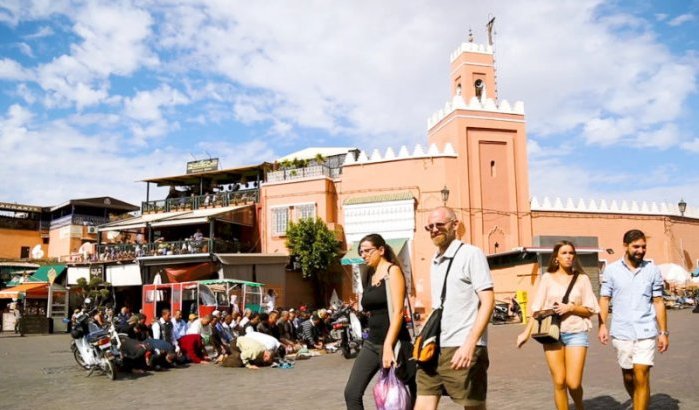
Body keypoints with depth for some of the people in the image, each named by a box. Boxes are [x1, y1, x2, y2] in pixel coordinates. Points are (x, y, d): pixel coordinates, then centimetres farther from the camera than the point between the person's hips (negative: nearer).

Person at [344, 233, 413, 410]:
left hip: (392, 343, -7)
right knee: (352, 393, -1)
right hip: (372, 342, 7)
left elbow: (398, 312, -17)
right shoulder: (371, 276, 14)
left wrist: (388, 346, -24)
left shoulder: (392, 271, -8)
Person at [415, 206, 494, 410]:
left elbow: (487, 302, -13)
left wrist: (469, 344, -23)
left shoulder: (471, 254, -6)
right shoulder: (435, 261, 15)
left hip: (462, 348, -7)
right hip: (433, 348, 7)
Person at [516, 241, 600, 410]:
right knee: (559, 382, 1)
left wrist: (570, 307, -12)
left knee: (573, 383, -6)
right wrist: (527, 332, -2)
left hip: (576, 333, 0)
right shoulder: (547, 278, 5)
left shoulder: (582, 278, 5)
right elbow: (537, 308, 4)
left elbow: (590, 309, 5)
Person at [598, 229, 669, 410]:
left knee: (641, 377, -9)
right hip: (621, 332, 1)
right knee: (628, 377, 14)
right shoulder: (612, 270, 1)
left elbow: (658, 302, 5)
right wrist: (602, 325, -8)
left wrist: (663, 332, 2)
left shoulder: (652, 270, 2)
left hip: (646, 332, -1)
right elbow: (604, 299, 3)